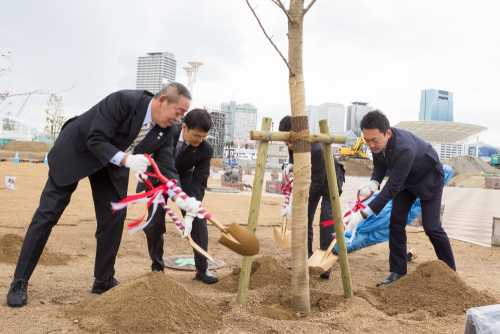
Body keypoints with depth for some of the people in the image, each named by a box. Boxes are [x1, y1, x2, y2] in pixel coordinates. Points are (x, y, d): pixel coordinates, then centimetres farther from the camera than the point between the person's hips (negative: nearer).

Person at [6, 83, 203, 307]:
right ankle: (19, 282, 8)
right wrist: (127, 160, -45)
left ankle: (104, 281, 14)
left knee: (114, 218, -2)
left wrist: (180, 198, -32)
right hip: (75, 152, -5)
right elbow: (96, 140, -31)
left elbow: (166, 168, -15)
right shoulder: (124, 100, -32)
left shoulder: (165, 132, -13)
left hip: (112, 164, 6)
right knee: (47, 213, -3)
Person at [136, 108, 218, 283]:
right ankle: (157, 267, 14)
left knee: (198, 219, -10)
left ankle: (202, 269, 1)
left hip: (183, 180, 1)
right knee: (155, 223, -7)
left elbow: (199, 184, -27)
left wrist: (190, 215, -35)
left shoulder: (206, 150, -28)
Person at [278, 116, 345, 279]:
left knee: (326, 217, -19)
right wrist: (291, 164, -15)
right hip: (312, 177, 7)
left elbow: (317, 183, -36)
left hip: (329, 178, -7)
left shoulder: (316, 149, -40)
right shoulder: (293, 145, -18)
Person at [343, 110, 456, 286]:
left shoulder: (405, 148, -44)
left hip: (429, 179, -6)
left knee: (431, 227, -6)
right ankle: (397, 272, 6)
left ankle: (450, 271, 16)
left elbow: (392, 187, -42)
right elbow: (379, 164, -3)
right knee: (396, 223, -2)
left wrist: (363, 214, -45)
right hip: (405, 179, 6)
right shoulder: (377, 141, -22)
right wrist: (374, 182, -27)